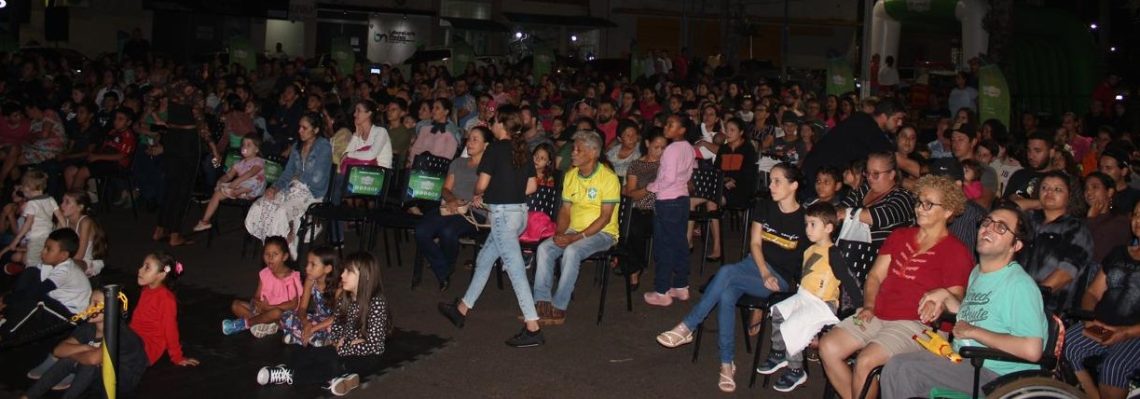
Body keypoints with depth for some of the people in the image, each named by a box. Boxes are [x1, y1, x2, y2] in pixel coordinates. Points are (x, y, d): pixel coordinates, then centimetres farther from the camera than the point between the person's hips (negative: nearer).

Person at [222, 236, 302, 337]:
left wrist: (269, 307, -22)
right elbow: (257, 295, 3)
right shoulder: (264, 274, 0)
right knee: (235, 304, -8)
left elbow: (293, 304, -20)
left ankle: (245, 323, -18)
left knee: (276, 313, -39)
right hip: (263, 308, 6)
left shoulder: (291, 277, -16)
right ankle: (265, 324, -22)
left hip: (282, 312, -6)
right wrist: (256, 302, -23)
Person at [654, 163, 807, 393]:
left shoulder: (804, 219, -6)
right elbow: (755, 243, 3)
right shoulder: (764, 207, 7)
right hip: (755, 265, 4)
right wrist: (764, 273, -14)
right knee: (726, 296, -31)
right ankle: (727, 364, -23)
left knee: (726, 272, -32)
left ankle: (686, 328, -23)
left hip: (780, 280, -4)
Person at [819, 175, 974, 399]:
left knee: (865, 362, -29)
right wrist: (868, 306, 3)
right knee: (828, 348, -13)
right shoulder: (900, 236, 19)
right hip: (877, 316, 7)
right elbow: (876, 275, 17)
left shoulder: (956, 253, -1)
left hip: (913, 323, -7)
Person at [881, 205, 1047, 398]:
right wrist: (945, 297, 11)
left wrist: (973, 332, -18)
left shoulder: (1020, 284, -17)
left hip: (995, 375, -9)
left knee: (905, 369, -21)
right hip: (960, 360, 9)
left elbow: (1031, 350, -27)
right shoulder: (977, 272, 13)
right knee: (896, 365, -7)